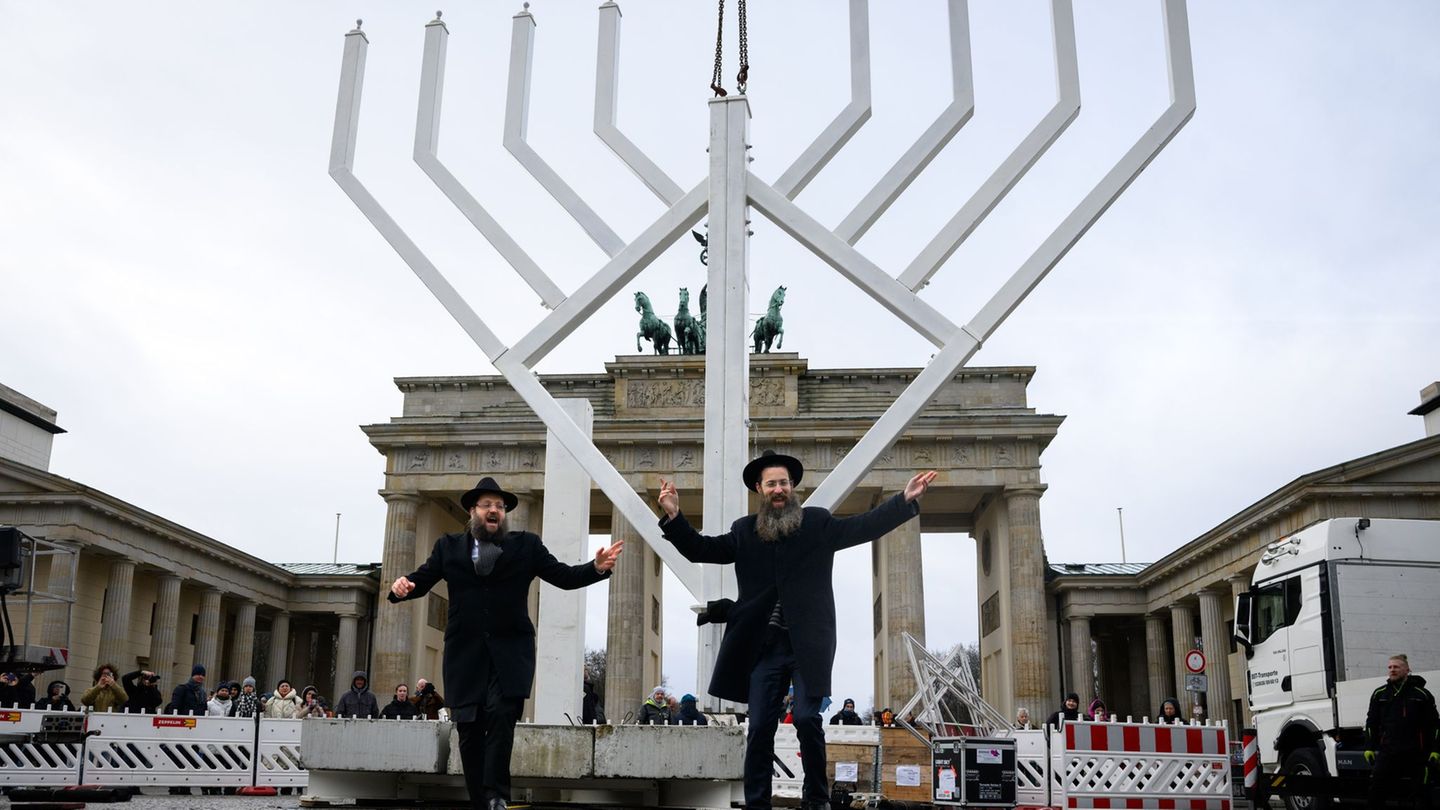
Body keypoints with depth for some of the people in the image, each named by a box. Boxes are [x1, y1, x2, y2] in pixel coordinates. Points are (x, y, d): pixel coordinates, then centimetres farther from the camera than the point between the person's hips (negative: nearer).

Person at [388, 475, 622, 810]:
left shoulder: (526, 545, 8)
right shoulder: (449, 546, 11)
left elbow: (565, 576, 7)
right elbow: (421, 580, 11)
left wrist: (597, 568, -10)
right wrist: (403, 584, -12)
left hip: (510, 649, -1)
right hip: (466, 651, 2)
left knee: (501, 713, -20)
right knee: (469, 727, 2)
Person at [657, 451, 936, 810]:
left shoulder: (818, 523, 4)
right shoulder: (744, 531, 10)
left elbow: (864, 527, -4)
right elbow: (700, 549, 8)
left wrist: (905, 499, -15)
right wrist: (674, 516, -7)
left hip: (808, 644, -2)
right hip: (765, 645, 2)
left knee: (808, 720, -7)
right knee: (760, 727, 3)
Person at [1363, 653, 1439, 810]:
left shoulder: (1422, 694, 5)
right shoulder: (1379, 694, 10)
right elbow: (1371, 723, 12)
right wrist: (1369, 748, 5)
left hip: (1415, 754, -1)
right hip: (1387, 753, 1)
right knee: (1376, 791, -9)